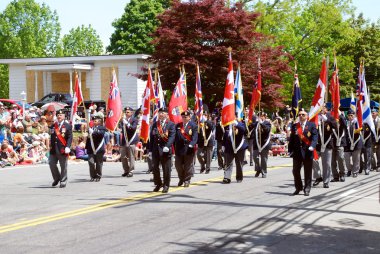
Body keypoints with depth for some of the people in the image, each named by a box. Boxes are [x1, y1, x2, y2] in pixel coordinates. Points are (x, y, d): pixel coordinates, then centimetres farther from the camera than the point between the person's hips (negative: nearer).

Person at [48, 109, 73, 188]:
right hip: (54, 149, 4)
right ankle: (57, 178, 21)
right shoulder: (53, 126, 13)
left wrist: (67, 147, -18)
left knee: (63, 166, 1)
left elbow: (70, 137, -7)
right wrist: (51, 146, 10)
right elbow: (52, 137, 16)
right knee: (51, 164, 2)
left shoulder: (67, 126, -1)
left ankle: (63, 181, 11)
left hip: (62, 149, -4)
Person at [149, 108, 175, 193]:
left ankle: (166, 185, 13)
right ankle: (158, 184, 21)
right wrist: (150, 150, 8)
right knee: (155, 167, 6)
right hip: (155, 149, 4)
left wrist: (167, 146, -25)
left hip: (165, 150, -4)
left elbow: (172, 136, -11)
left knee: (166, 169, 2)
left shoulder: (171, 124, -1)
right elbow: (152, 137, 13)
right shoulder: (155, 124, 14)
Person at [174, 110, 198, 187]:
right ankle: (181, 179, 25)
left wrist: (191, 145, -24)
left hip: (188, 149, -4)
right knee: (178, 165, 8)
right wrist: (175, 146, 3)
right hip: (179, 149, 4)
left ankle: (187, 180, 12)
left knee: (188, 165, 2)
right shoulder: (178, 126, 11)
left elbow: (195, 137, -9)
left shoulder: (193, 126, -1)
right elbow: (175, 136, 10)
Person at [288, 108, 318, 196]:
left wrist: (312, 146, -24)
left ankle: (307, 189, 12)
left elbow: (315, 137, -8)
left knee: (308, 172, 3)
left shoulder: (312, 125, 1)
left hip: (307, 152, -3)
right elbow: (292, 138, 10)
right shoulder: (294, 126, 11)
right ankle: (298, 188, 21)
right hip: (297, 152, 3)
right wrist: (290, 150, 3)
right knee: (295, 171, 6)